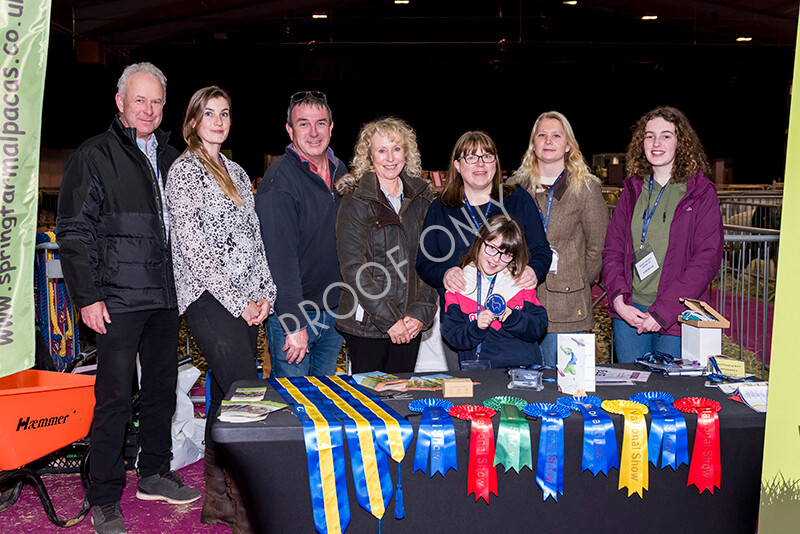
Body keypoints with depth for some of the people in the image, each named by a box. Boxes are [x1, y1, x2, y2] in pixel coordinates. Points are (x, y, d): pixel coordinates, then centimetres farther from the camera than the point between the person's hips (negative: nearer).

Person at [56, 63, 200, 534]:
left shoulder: (171, 158, 14)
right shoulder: (94, 156, -2)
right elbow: (74, 233, -6)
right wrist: (87, 296, -12)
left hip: (167, 297, 6)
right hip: (119, 297, -6)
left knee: (162, 388, 14)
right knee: (115, 397, -2)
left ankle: (154, 474, 29)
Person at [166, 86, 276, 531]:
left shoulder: (237, 173, 20)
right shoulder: (185, 171, -3)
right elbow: (194, 247, -10)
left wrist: (265, 292, 4)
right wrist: (239, 301, -11)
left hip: (246, 301, 7)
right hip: (208, 299, -7)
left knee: (228, 395, 8)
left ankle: (217, 498, 18)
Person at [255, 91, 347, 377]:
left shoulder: (339, 171, 8)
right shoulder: (280, 178, -15)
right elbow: (280, 257, -20)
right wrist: (294, 324, -22)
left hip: (334, 312, 7)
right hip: (293, 312, -7)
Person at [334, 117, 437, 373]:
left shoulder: (422, 198, 7)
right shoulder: (356, 201, -7)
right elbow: (353, 268, -12)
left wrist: (421, 313, -6)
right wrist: (389, 320, -15)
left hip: (410, 323, 4)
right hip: (365, 323, -4)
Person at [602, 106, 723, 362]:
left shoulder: (700, 194, -2)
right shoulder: (632, 190, 11)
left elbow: (707, 259, -9)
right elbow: (612, 249, 10)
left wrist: (662, 311, -16)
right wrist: (618, 298, -7)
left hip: (675, 316, -4)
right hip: (628, 312, 4)